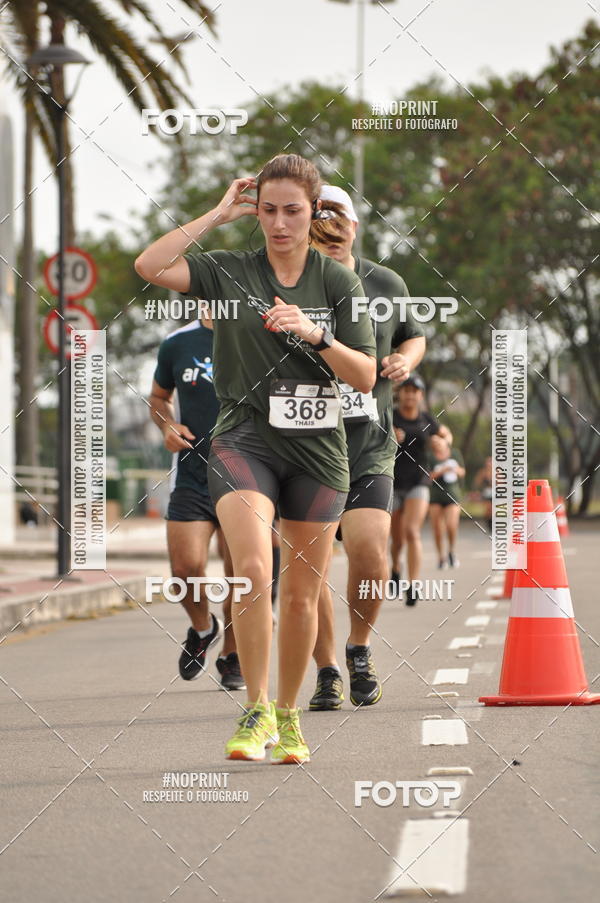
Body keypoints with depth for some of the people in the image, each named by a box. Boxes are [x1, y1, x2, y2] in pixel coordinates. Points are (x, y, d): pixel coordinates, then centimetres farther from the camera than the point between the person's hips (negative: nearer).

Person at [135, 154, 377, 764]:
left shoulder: (339, 283, 5)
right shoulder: (228, 272, 3)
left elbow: (366, 377, 1)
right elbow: (149, 267, -13)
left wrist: (314, 334, -16)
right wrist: (220, 214, -8)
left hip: (317, 449, 2)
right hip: (244, 439, -2)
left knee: (300, 593, 7)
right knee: (252, 570, -22)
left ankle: (288, 715, 25)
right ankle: (256, 711, -12)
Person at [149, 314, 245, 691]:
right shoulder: (177, 344, 5)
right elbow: (159, 397, 21)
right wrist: (168, 426, 1)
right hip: (192, 474, 1)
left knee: (240, 573, 0)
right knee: (186, 567, -10)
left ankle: (232, 656, 22)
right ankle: (203, 628, 21)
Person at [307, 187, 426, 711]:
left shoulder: (387, 285, 8)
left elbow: (413, 336, 25)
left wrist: (405, 360, 4)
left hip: (369, 446, 1)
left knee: (369, 553, -14)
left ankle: (360, 648, 13)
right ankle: (327, 672, 14)